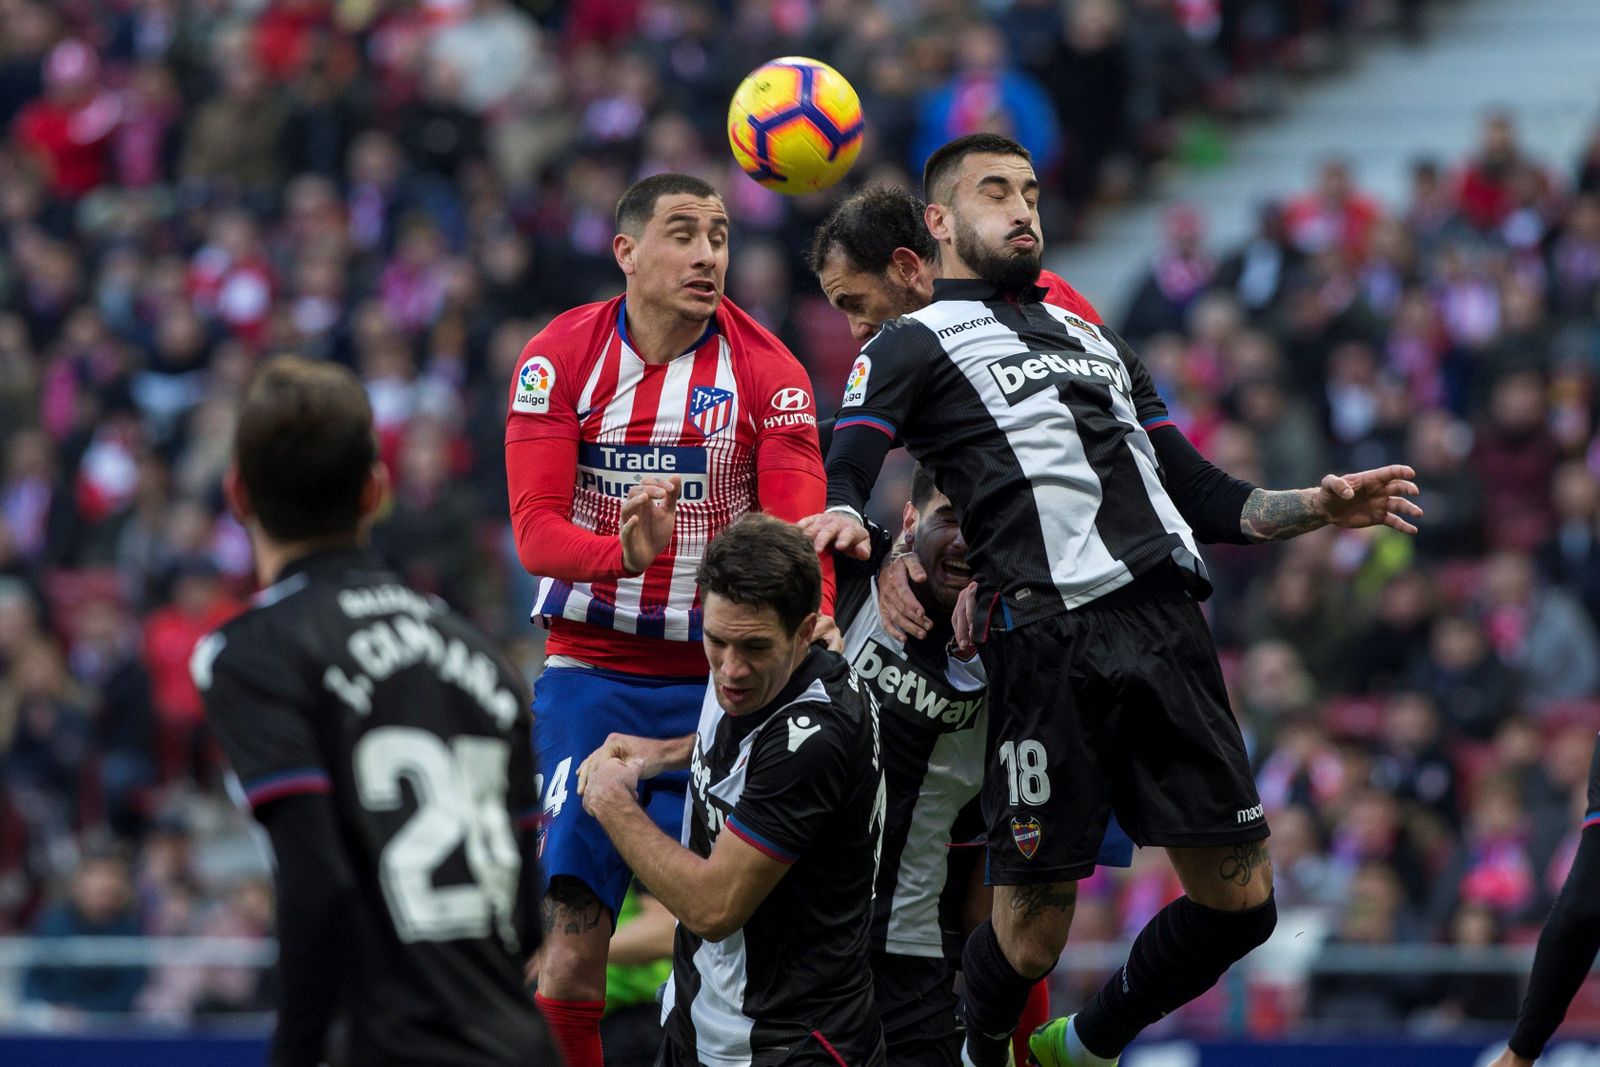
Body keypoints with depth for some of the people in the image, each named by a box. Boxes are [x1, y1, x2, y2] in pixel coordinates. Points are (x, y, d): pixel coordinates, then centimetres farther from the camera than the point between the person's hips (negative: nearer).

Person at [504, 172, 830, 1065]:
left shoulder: (767, 371, -3)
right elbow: (536, 529, -11)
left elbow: (796, 524, -12)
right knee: (572, 941, -9)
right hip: (592, 672, 0)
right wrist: (623, 551, -33)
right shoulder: (561, 357, -4)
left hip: (719, 678, 0)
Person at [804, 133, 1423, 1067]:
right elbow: (840, 476, -3)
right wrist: (842, 518, -27)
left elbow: (1200, 494, 31)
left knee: (1239, 900, 3)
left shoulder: (1099, 342, 31)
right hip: (1048, 636, -6)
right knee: (1034, 929, -7)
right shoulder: (915, 347, 11)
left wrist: (1318, 507, 15)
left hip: (1168, 629, 6)